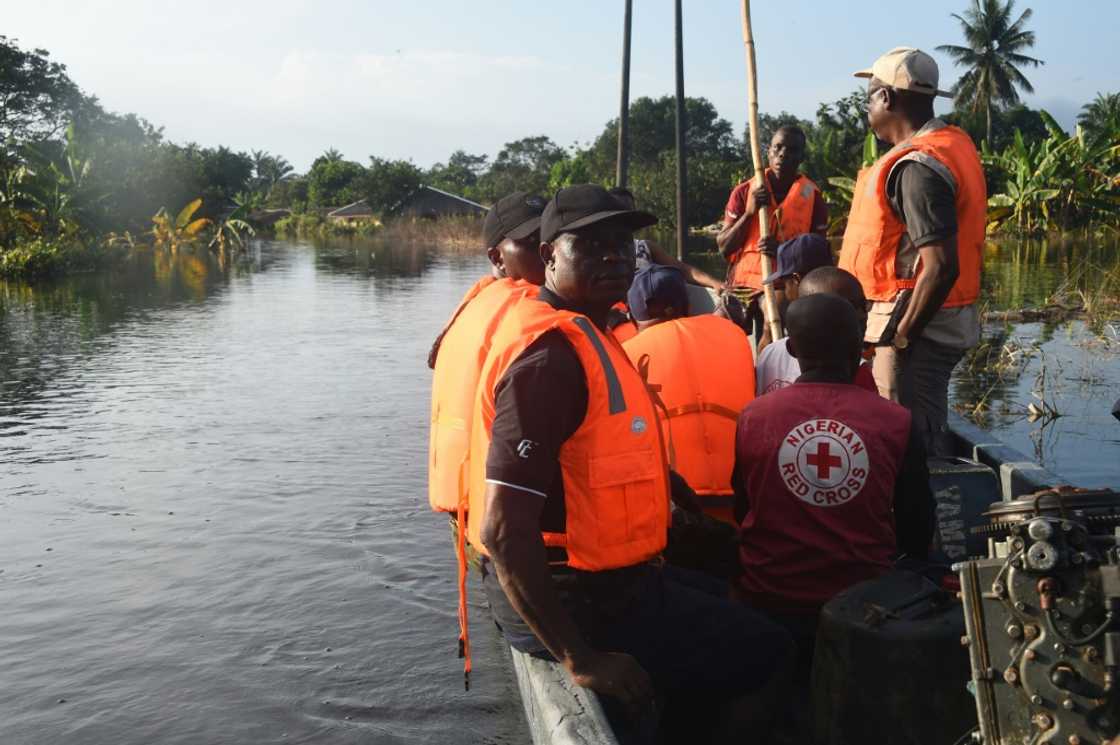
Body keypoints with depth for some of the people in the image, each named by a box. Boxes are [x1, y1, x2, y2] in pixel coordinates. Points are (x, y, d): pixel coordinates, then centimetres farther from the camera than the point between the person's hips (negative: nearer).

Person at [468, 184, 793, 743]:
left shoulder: (580, 333, 7)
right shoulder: (553, 356, -25)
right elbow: (506, 531, -30)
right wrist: (581, 659, -25)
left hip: (587, 579, 10)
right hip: (579, 602, -10)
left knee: (720, 609, 30)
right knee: (765, 654, 5)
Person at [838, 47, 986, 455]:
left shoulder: (918, 167, -19)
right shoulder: (952, 143, 11)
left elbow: (941, 266, -26)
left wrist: (900, 336, -17)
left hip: (918, 323, -10)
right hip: (945, 321, 10)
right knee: (929, 434, 19)